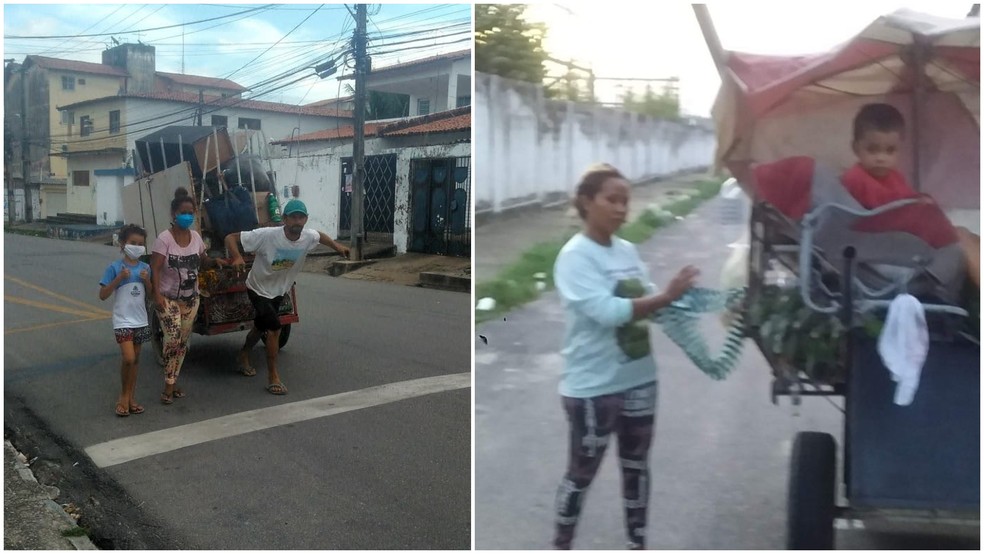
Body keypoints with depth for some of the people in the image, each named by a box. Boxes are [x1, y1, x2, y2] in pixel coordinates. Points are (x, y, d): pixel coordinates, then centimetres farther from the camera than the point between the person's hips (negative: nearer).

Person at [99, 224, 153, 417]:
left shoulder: (145, 268, 5)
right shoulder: (114, 267, -9)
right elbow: (102, 295, -10)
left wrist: (147, 280, -9)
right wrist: (119, 278, -21)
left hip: (140, 320, 5)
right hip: (123, 321, -5)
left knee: (135, 360, 11)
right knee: (128, 358, -15)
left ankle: (131, 397, 22)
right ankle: (123, 396, 5)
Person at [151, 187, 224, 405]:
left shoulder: (196, 237, 3)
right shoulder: (164, 238, -13)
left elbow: (203, 260, 14)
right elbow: (155, 268, -16)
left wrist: (214, 262, -8)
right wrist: (157, 295, -25)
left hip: (190, 299, 5)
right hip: (169, 298, -5)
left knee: (183, 341, 7)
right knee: (173, 339, -14)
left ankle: (172, 382, 18)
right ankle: (169, 385, -2)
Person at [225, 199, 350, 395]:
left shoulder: (309, 237, -18)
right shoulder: (266, 235, -32)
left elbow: (320, 236, 8)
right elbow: (230, 238, -28)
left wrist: (336, 245, -6)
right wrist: (237, 257, -46)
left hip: (279, 292, 6)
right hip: (258, 290, -6)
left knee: (260, 327, 24)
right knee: (274, 327, -19)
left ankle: (243, 356, 52)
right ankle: (273, 377, -5)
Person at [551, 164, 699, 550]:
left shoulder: (628, 251, 5)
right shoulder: (575, 256, -16)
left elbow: (648, 302, 7)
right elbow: (607, 312, -27)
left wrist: (678, 301, -12)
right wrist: (666, 297, -29)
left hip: (639, 379, 7)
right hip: (592, 387, -7)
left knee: (637, 466, 19)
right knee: (582, 473, 9)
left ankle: (638, 543, 37)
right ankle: (561, 544, 29)